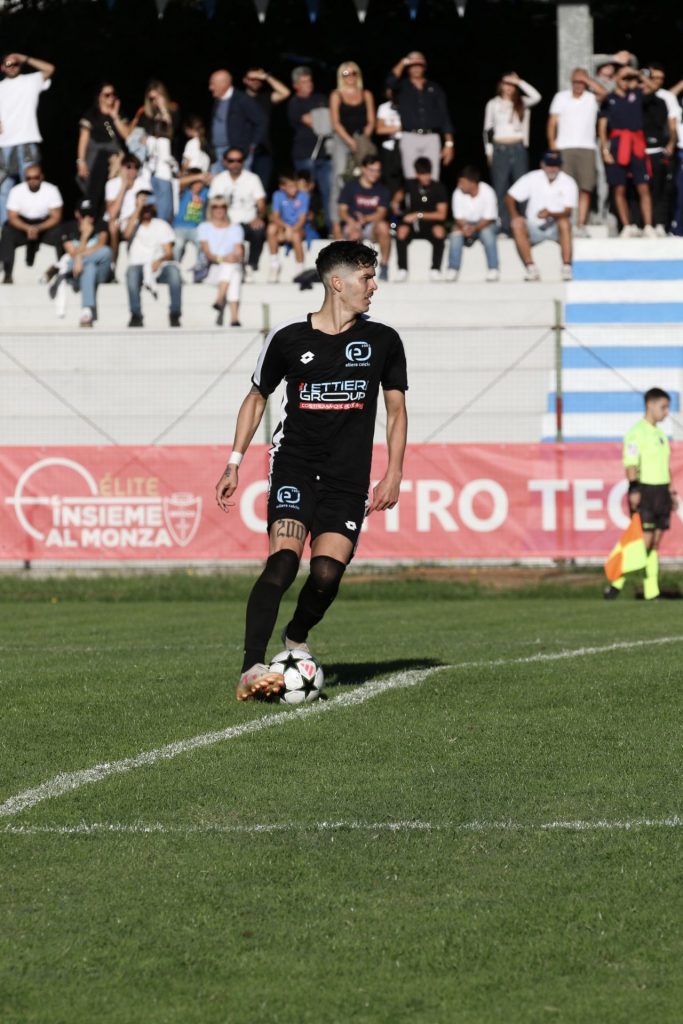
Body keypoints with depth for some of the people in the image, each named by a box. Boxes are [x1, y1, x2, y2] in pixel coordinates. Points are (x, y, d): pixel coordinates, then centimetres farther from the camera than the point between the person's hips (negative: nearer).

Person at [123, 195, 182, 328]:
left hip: (158, 267, 1)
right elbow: (127, 234, -15)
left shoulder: (162, 225, 14)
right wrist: (138, 207, -11)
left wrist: (160, 260, -20)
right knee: (132, 271, -36)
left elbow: (169, 253, 5)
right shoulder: (132, 223, 12)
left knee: (173, 269, -32)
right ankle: (136, 315, -34)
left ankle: (174, 315, -31)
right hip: (138, 267, -1)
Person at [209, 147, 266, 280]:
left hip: (247, 224, -1)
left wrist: (259, 218, -23)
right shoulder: (218, 180, 9)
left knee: (258, 231, -36)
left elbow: (261, 205, 0)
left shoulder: (252, 178, 6)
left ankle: (250, 267, -20)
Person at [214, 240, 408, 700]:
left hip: (349, 477, 2)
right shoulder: (288, 339, 1)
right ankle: (252, 670, -27)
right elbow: (257, 398, 14)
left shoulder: (383, 340, 4)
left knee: (326, 574, -10)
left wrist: (394, 472, 3)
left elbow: (396, 408, 13)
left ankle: (297, 639, 23)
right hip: (294, 462, -2)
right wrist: (235, 462, 9)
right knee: (283, 560, -21)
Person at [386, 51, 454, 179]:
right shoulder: (402, 87, 11)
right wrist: (403, 63, -11)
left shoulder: (435, 89, 13)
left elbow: (444, 117, 9)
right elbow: (391, 82, -14)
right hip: (410, 138, -1)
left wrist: (449, 143, 2)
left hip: (432, 138, 1)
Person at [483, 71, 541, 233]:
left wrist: (519, 82, -8)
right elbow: (488, 129, 9)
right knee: (501, 188, -1)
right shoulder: (493, 104, 7)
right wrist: (489, 151, 2)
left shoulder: (521, 103, 7)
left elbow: (536, 97, -12)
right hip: (500, 149, -1)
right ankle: (504, 225, 1)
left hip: (518, 149, 1)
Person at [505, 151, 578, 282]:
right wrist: (514, 216, -19)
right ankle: (530, 267, -28)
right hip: (534, 229, 2)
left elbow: (568, 212, -16)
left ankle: (566, 267, -36)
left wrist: (550, 214, -35)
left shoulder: (568, 182, -5)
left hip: (556, 228, -1)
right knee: (517, 223, -28)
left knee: (564, 222, -34)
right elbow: (509, 198, 0)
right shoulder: (531, 179, -1)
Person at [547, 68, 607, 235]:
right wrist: (552, 143, -3)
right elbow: (552, 122, 9)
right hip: (564, 148, 0)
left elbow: (603, 93, -14)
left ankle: (581, 225, -5)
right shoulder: (561, 97, 11)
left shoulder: (592, 98, 9)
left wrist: (586, 79, -4)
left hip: (587, 148, 0)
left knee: (585, 189, -6)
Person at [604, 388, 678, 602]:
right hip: (645, 490, -8)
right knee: (644, 540, -11)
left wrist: (672, 492, 19)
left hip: (661, 491, 8)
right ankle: (617, 582, -3)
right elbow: (630, 464, -16)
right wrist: (634, 490, -23)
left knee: (655, 542, 5)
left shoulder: (661, 434, 17)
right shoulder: (637, 432, -9)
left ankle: (651, 590, 5)